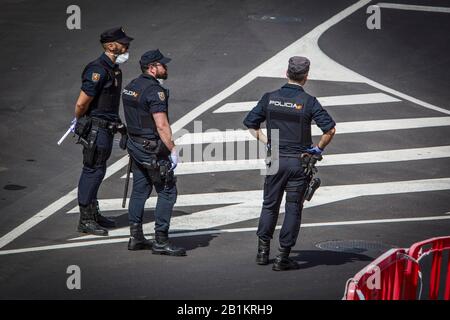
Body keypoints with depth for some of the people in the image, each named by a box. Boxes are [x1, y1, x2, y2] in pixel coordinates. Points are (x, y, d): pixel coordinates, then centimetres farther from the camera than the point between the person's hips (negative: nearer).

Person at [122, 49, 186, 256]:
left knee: (139, 190, 15)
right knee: (167, 192, -3)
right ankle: (160, 241, -3)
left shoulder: (131, 87, 10)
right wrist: (172, 150, -18)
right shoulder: (154, 91, -19)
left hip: (134, 145, 9)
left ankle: (136, 237, 18)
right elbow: (162, 126, -22)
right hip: (152, 149, -9)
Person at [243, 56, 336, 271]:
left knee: (270, 205, 17)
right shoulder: (308, 102, -9)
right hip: (298, 161, -3)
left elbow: (250, 123, 7)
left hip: (275, 159, 3)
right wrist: (319, 148, 0)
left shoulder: (270, 98, 0)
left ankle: (263, 251, 19)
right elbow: (330, 129, -15)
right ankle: (283, 257, 4)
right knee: (293, 209, 4)